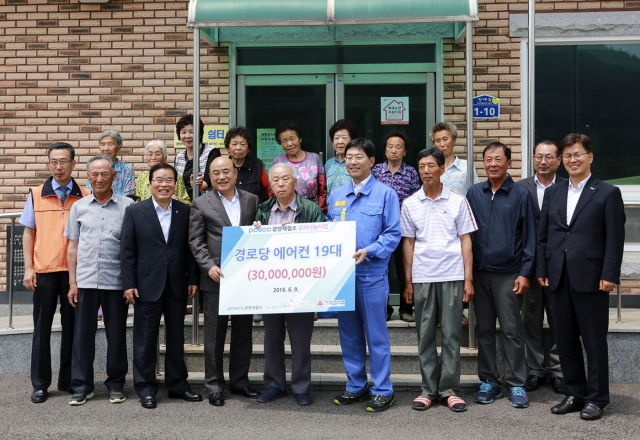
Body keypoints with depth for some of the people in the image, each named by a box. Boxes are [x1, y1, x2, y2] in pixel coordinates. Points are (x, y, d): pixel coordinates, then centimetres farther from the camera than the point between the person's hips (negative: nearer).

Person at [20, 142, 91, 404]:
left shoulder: (85, 196, 1)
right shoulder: (36, 195, 4)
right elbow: (28, 233, 6)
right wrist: (28, 268, -1)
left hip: (75, 271, 0)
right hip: (44, 271, 0)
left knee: (71, 326, 8)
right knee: (42, 327, 7)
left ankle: (68, 380, 20)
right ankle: (40, 384, 15)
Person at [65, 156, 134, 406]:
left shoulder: (127, 206, 1)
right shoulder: (79, 207, 8)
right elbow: (73, 247, 10)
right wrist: (72, 282, 4)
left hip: (116, 281, -2)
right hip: (85, 281, 2)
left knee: (116, 335, 7)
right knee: (83, 334, 5)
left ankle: (116, 384, 19)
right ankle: (81, 386, 14)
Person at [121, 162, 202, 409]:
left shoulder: (185, 212, 4)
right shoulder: (135, 212, 0)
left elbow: (190, 248, 6)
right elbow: (127, 251, -2)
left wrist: (193, 279, 1)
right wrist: (129, 284, -7)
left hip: (177, 286, 2)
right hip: (147, 285, -2)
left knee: (176, 337, 11)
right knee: (145, 339, 5)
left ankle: (177, 384, 23)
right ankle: (145, 388, 15)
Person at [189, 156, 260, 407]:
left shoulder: (252, 201, 8)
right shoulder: (201, 204, 2)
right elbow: (196, 241, -1)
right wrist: (209, 266, -14)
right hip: (216, 278, -2)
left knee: (243, 331, 10)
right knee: (215, 333, 4)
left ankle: (240, 381, 22)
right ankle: (214, 386, 14)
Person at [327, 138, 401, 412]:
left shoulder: (385, 194, -2)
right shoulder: (336, 196, 13)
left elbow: (393, 234, -7)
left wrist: (368, 251, -19)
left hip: (372, 273, -5)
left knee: (376, 334, 0)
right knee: (348, 333, 12)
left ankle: (382, 390, 10)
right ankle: (355, 386, 23)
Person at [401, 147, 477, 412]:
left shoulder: (457, 201, 2)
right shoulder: (410, 204, 6)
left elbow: (465, 240, 3)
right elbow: (408, 243, 9)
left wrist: (468, 279, -2)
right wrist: (408, 281, 6)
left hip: (452, 276, -1)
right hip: (422, 278, 2)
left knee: (451, 334, 2)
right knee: (425, 335, 6)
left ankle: (449, 389, 11)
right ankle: (429, 389, 15)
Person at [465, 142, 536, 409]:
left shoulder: (521, 195, -1)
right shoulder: (474, 193, 6)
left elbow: (529, 236, -1)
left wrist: (525, 273, -7)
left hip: (509, 274, -3)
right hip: (480, 272, 3)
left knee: (511, 331, 0)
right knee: (484, 330, 9)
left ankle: (516, 385, 10)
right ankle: (488, 382, 18)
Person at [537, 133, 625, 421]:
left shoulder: (607, 193, -1)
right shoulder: (552, 193, 13)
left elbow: (615, 239, -6)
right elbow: (542, 236, 13)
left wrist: (609, 275, -12)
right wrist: (542, 270, 6)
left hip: (590, 278, -5)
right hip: (559, 278, 5)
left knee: (594, 342, 3)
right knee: (565, 341, 10)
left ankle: (596, 399, 14)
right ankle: (574, 394, 22)